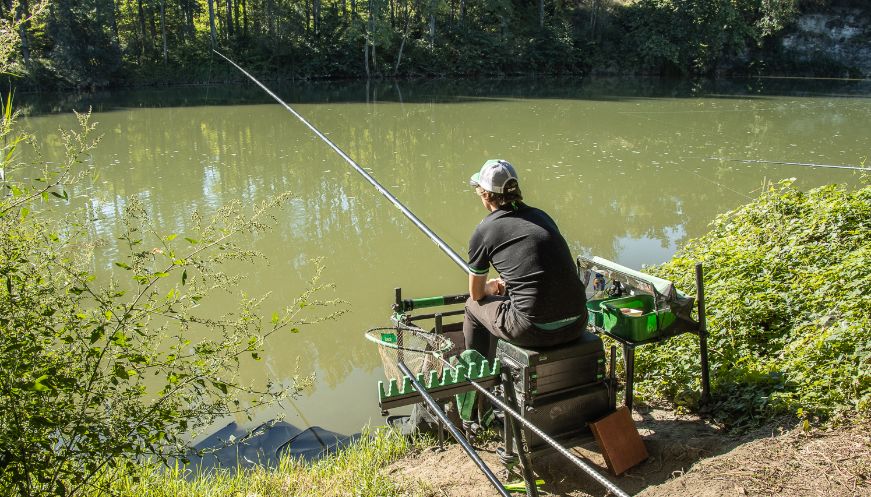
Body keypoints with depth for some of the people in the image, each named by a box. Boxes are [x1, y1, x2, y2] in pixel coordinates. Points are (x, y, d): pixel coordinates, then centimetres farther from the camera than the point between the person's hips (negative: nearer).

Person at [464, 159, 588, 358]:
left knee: (474, 305, 21)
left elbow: (476, 294, 11)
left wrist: (490, 287, 33)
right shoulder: (541, 216, 13)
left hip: (534, 331, -6)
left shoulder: (483, 231, -2)